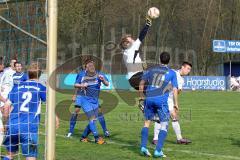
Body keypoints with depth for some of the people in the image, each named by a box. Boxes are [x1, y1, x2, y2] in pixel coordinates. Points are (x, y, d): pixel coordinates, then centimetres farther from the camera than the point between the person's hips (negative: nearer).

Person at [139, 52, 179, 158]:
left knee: (147, 123, 15)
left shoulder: (151, 70, 17)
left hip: (149, 99, 3)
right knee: (164, 125, 2)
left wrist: (141, 96, 34)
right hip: (161, 100, -3)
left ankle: (143, 147, 4)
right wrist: (175, 103, 13)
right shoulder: (171, 73, 9)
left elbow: (141, 84, 21)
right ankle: (158, 151, -8)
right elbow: (174, 89, 5)